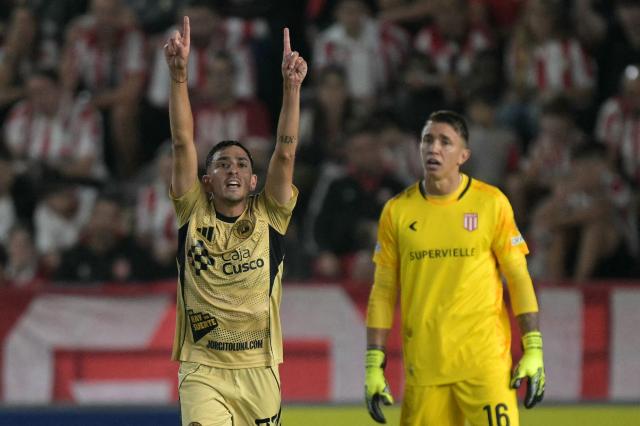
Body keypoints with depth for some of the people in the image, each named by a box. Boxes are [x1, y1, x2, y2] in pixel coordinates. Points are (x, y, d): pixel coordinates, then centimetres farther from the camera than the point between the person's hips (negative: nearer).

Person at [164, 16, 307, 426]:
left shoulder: (269, 217, 5)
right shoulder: (193, 214, 3)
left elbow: (285, 153, -5)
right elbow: (183, 144, -5)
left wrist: (292, 87, -16)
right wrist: (179, 76, -16)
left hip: (259, 369, 2)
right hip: (202, 372, -2)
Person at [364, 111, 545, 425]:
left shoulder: (491, 203, 1)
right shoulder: (397, 211, 6)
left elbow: (518, 278, 4)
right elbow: (383, 290, 10)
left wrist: (533, 349, -3)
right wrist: (373, 363, 5)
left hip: (485, 361, -2)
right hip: (423, 367, 2)